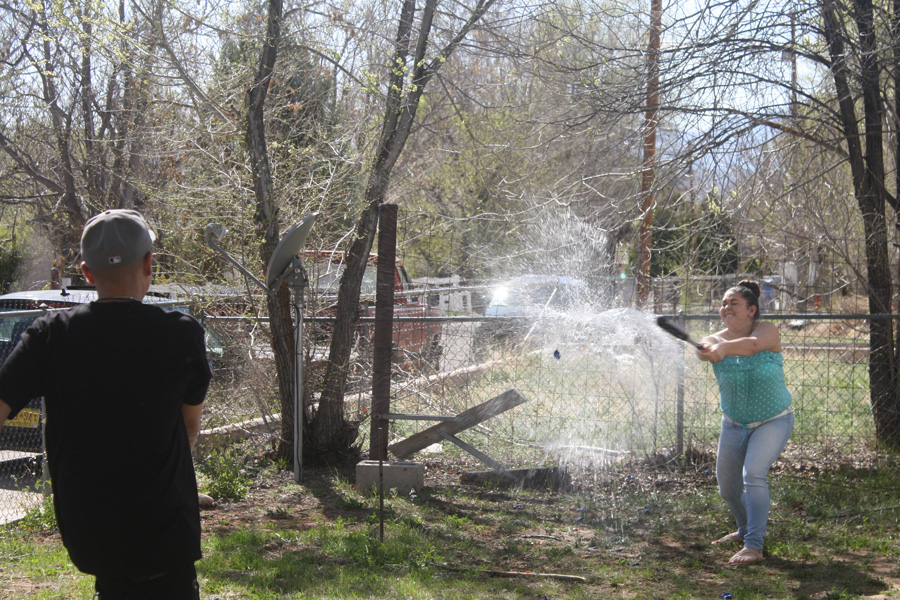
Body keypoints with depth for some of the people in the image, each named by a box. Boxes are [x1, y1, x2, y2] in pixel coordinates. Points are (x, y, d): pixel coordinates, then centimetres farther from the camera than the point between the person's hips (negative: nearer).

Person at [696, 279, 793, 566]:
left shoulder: (767, 330, -17)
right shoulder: (717, 340, -10)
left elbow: (752, 344, -41)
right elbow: (710, 347, -35)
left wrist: (724, 349, -61)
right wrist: (710, 349, -61)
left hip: (773, 421, -4)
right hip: (734, 424, 5)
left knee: (753, 474, -24)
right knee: (727, 488, 12)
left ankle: (754, 546, -20)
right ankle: (745, 530, 40)